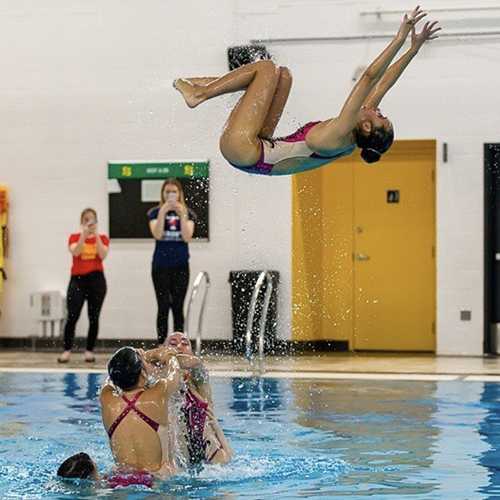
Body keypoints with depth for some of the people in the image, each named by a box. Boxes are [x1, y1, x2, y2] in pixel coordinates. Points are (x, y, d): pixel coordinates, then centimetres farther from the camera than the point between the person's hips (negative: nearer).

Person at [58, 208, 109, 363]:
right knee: (72, 316, -13)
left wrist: (96, 235, -13)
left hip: (96, 279, 1)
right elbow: (75, 252, -11)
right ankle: (66, 351, -11)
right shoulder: (75, 237, 10)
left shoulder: (102, 238, 10)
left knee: (94, 317, 1)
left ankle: (89, 351, 9)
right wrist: (84, 235, -18)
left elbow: (103, 255, -9)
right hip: (77, 279, -1)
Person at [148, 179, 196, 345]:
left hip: (181, 265, 1)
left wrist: (182, 215, -16)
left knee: (178, 307, 3)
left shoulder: (187, 213, 6)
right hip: (161, 266, -1)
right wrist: (163, 212, -20)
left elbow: (187, 237, -8)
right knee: (163, 307, -2)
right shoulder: (155, 212, 2)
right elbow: (157, 234, -13)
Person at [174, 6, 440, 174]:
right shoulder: (349, 142, -2)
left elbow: (371, 77, -32)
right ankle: (208, 85, 13)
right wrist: (413, 48, 1)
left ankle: (200, 92, 1)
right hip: (254, 154, 9)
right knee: (282, 75, 14)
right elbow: (380, 83, 3)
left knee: (268, 68, -6)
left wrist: (401, 39, -34)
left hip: (242, 149, -9)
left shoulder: (339, 136, -24)